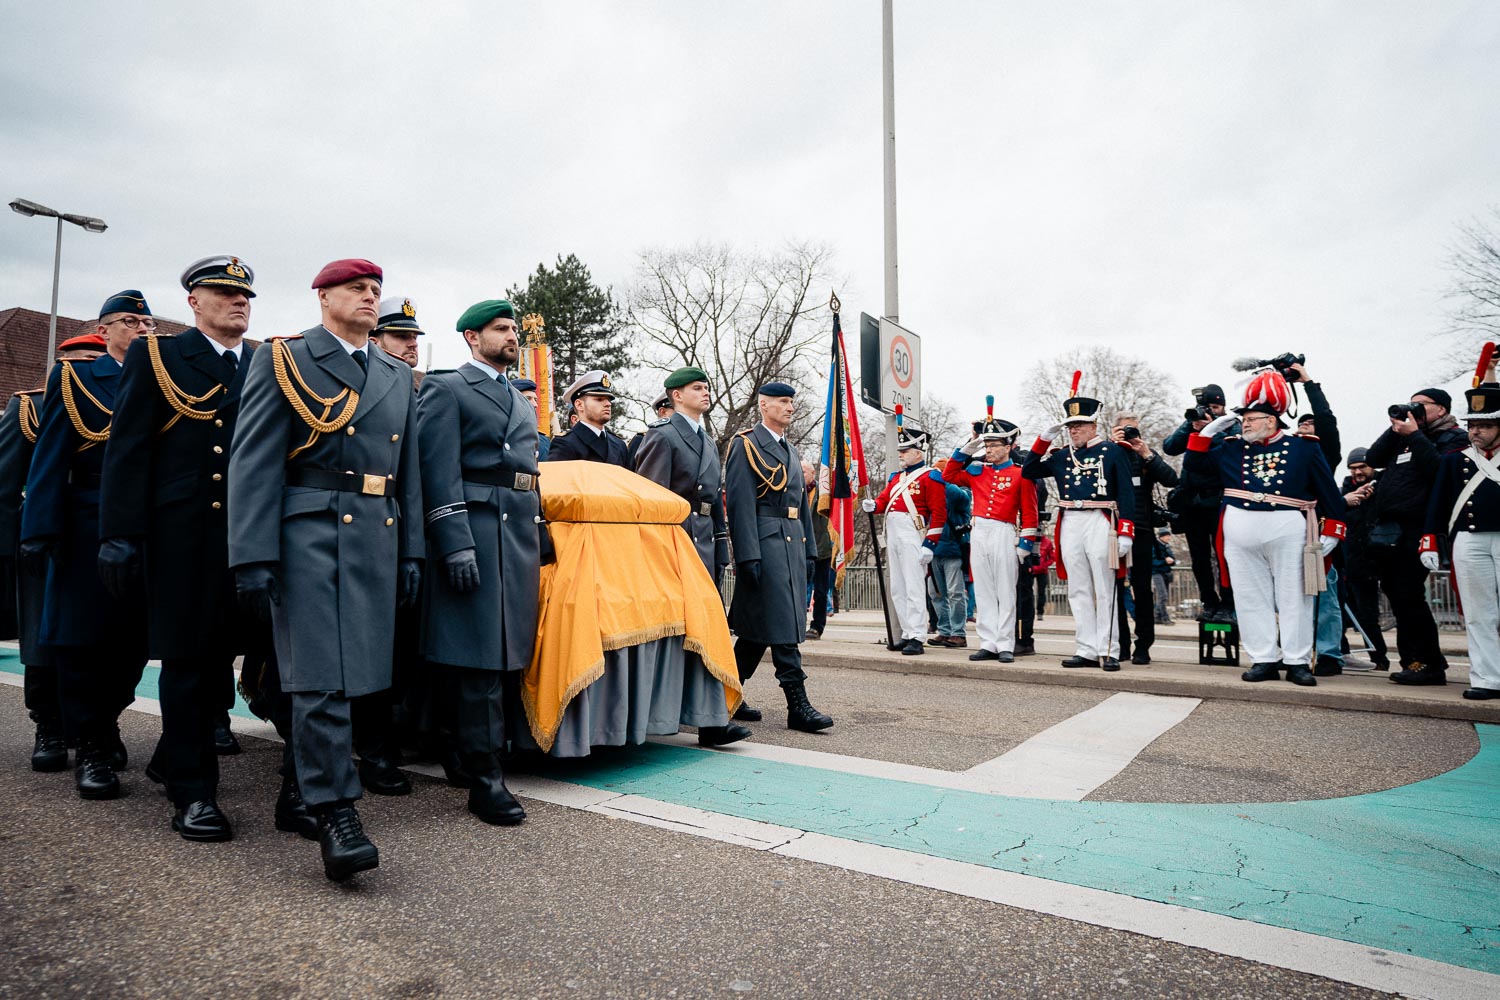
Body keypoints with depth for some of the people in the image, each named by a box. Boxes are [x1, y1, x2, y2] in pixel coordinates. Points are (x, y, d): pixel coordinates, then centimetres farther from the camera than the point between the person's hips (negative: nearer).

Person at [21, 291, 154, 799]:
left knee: (134, 637, 8)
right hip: (90, 528, -3)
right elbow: (50, 459, -4)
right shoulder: (74, 379, 3)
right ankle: (91, 748, 13)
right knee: (83, 638, 2)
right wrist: (39, 531, -12)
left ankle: (105, 719, 30)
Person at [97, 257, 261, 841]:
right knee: (187, 657, 4)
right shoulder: (155, 356, 4)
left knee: (220, 653, 11)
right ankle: (193, 792, 15)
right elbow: (126, 452, -2)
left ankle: (177, 755, 36)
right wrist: (120, 535, -10)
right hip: (182, 535, -3)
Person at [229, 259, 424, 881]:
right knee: (322, 674, -8)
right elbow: (254, 461, -5)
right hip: (310, 535, -5)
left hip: (378, 542, 6)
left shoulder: (398, 376, 18)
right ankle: (335, 813, -2)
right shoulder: (284, 361, 2)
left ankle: (302, 787, 28)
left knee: (354, 673, 10)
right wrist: (254, 556, -14)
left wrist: (411, 552, 11)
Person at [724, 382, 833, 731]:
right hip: (764, 544, -8)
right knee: (782, 625, -8)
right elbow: (739, 503, -13)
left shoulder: (791, 451, 22)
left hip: (792, 545, 8)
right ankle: (797, 705, -4)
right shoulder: (745, 444, -4)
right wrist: (748, 555, -19)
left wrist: (809, 551, 18)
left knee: (757, 628, 11)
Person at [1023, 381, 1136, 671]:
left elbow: (1125, 494, -2)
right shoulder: (1062, 455, 15)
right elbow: (1029, 472, 14)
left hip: (1100, 523, -4)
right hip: (1069, 525, 5)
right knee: (1079, 591, 6)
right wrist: (1045, 439, 6)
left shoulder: (1111, 450, 2)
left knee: (1104, 591, 0)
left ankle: (1108, 652, 5)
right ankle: (1086, 650, 12)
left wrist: (1125, 533, -10)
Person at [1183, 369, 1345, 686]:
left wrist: (1332, 531, 1)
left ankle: (1298, 662, 12)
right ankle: (1264, 660, 13)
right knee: (1251, 598, 5)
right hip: (1241, 533, 3)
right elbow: (1193, 464, 14)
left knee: (1293, 598, 3)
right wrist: (1207, 430, 4)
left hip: (1288, 531, -3)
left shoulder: (1303, 448, 2)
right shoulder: (1231, 449, 9)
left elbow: (1328, 491, 5)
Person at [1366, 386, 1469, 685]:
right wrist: (1395, 429, 7)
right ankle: (1413, 662, 15)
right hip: (1387, 530, 7)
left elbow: (1437, 468, -14)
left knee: (1408, 596, -10)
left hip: (1416, 530, -7)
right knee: (1398, 595, 8)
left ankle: (1431, 665, -2)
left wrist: (1414, 434, -11)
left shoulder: (1453, 438, 3)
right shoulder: (1403, 437, 23)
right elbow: (1373, 458, 14)